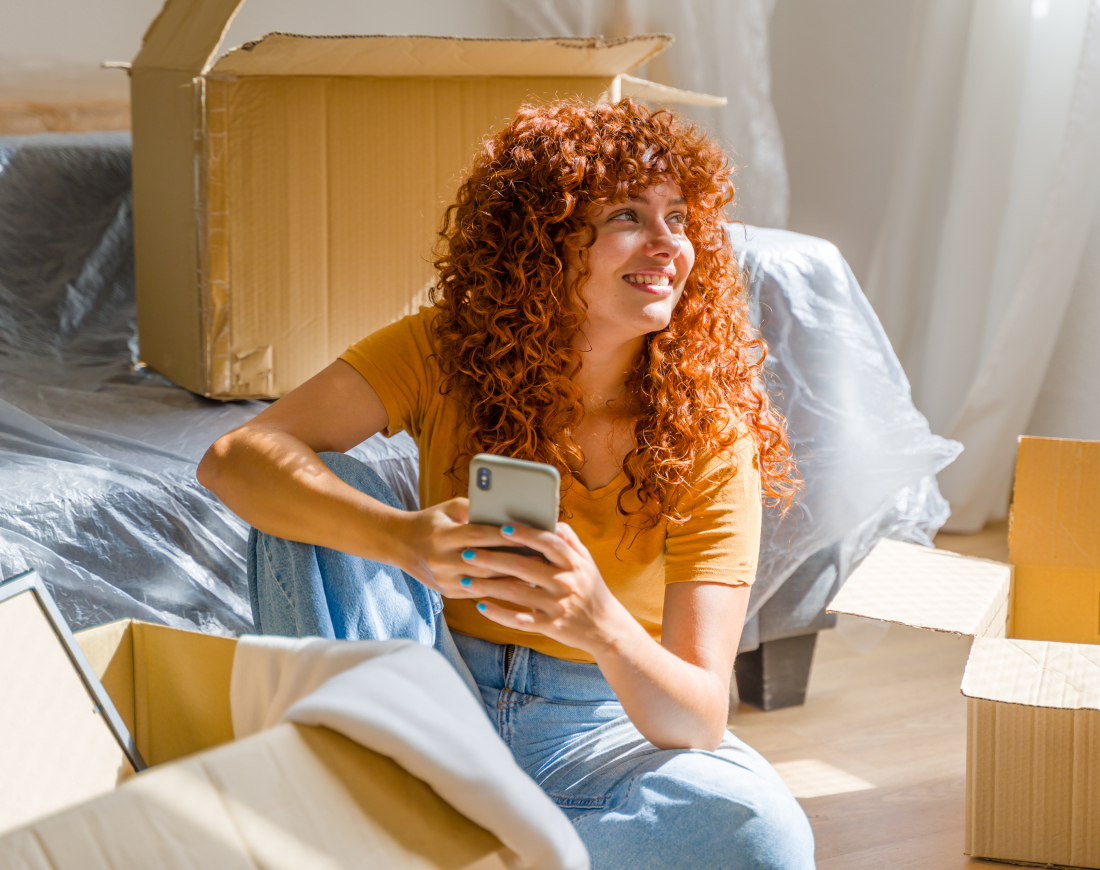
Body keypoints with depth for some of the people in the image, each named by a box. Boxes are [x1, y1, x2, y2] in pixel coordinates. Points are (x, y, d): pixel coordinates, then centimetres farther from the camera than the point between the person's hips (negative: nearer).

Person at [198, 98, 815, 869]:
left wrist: (604, 626, -43)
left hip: (598, 734, 0)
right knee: (326, 493, -20)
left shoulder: (709, 437, -13)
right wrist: (404, 539, -42)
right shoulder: (446, 352, -11)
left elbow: (699, 718, -20)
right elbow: (235, 459, -24)